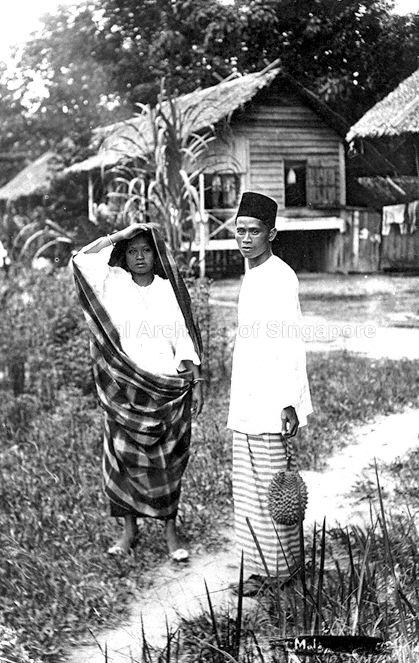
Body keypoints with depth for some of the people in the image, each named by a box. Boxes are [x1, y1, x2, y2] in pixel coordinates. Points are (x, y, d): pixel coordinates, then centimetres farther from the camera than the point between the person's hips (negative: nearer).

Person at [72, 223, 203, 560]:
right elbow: (81, 259, -8)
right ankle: (130, 529, 20)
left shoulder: (170, 290, 2)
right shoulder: (113, 284, 4)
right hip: (125, 389, 1)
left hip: (168, 388, -1)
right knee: (125, 457, 5)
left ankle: (171, 531, 15)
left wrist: (197, 384, -3)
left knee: (168, 461, 3)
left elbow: (185, 340, 1)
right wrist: (120, 235, -4)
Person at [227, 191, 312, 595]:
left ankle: (281, 568, 9)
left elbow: (291, 344, -19)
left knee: (271, 487, -3)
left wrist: (289, 402, -24)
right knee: (247, 488, 12)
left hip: (271, 404, -9)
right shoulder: (251, 276, 15)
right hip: (245, 403, 9)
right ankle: (258, 567, 21)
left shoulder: (280, 278, -13)